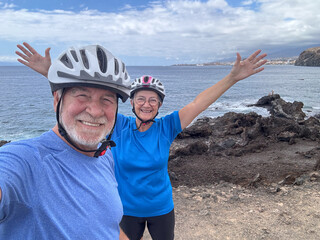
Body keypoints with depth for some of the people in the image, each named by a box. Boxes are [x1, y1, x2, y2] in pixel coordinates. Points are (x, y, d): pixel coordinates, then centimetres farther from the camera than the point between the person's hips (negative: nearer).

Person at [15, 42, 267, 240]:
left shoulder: (166, 128, -14)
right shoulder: (120, 126, -15)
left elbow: (199, 103, -18)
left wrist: (232, 78, -23)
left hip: (162, 209, 1)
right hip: (128, 209, 0)